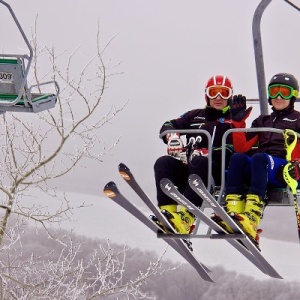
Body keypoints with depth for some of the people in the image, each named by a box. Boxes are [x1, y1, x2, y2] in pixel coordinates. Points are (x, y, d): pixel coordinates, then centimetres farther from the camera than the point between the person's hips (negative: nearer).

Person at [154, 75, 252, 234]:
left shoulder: (232, 120, 17)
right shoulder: (196, 115, 29)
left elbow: (231, 150, -1)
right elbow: (168, 125, 20)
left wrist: (205, 153, -17)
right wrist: (172, 137, -5)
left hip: (217, 170, -4)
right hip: (186, 166, 4)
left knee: (199, 163, -39)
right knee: (163, 163, -25)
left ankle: (186, 217, -54)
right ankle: (167, 211, -42)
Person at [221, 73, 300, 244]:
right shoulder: (262, 121, 28)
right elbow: (242, 148, 14)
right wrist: (238, 121, 5)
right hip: (261, 173, 4)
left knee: (259, 158, -36)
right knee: (238, 158, -27)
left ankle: (252, 218, -56)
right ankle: (233, 214, -45)